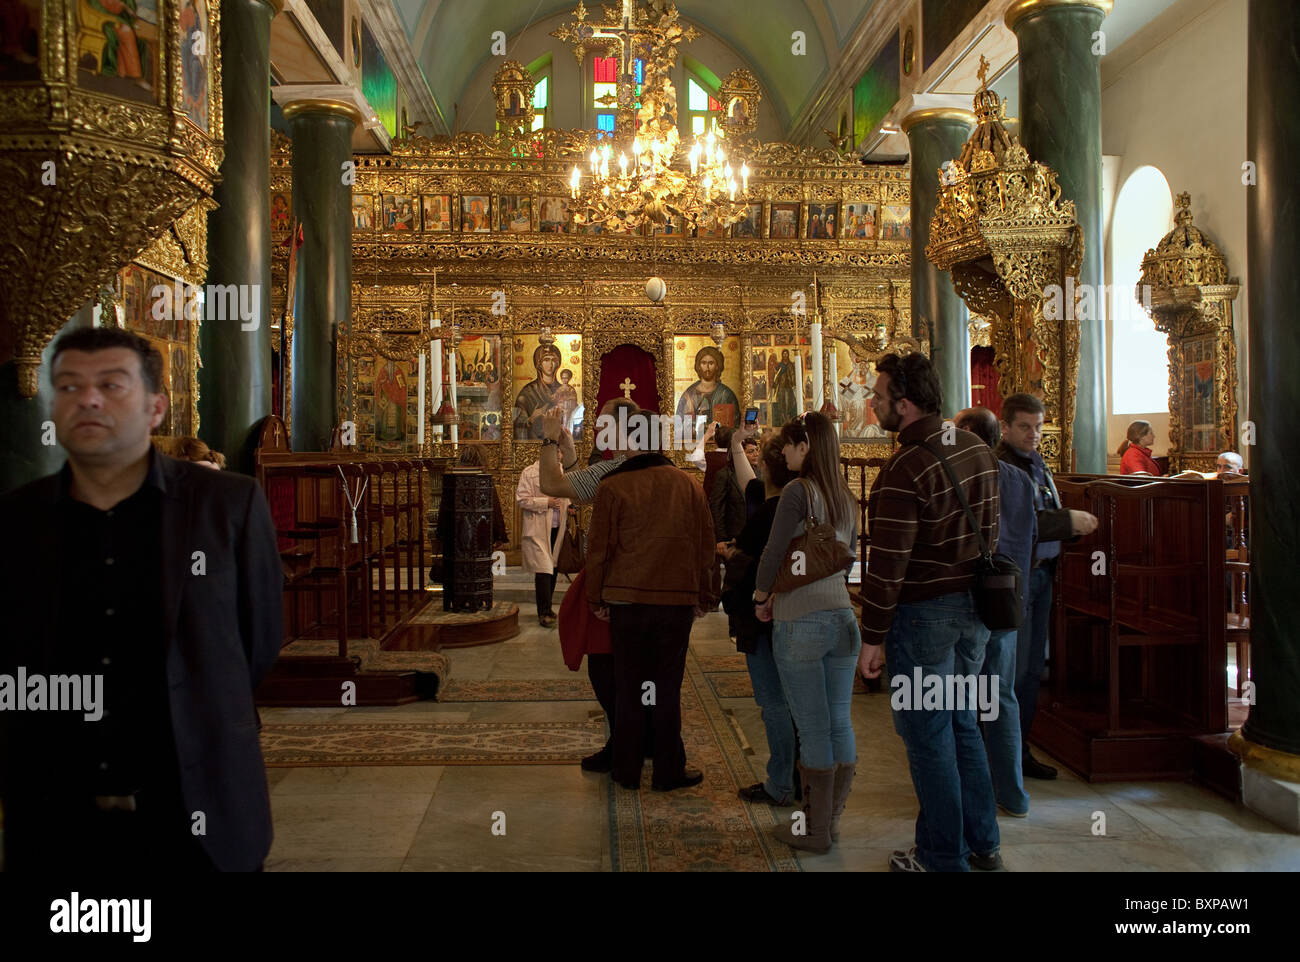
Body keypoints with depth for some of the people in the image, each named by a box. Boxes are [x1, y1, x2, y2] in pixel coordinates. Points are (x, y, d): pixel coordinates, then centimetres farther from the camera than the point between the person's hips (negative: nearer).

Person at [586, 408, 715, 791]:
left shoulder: (612, 487, -5)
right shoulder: (687, 484, 2)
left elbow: (599, 547, -3)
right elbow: (706, 543, 5)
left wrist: (595, 597, 7)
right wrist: (703, 595, 13)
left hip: (626, 600, -1)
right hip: (677, 600, 1)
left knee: (627, 688, 10)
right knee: (668, 689, 9)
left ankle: (627, 770, 17)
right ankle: (669, 771, 14)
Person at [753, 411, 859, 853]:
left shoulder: (798, 491, -11)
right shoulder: (846, 497, 11)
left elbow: (773, 554, -12)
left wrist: (761, 599, 2)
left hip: (799, 621, -7)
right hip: (842, 616, 7)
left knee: (813, 729, 1)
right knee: (840, 724, 10)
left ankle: (815, 830, 10)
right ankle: (831, 818, 21)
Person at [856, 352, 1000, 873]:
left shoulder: (904, 469, -21)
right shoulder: (977, 448, 4)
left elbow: (888, 563, -21)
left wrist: (872, 636, -13)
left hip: (924, 612, -8)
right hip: (975, 607, 8)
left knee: (928, 735, 5)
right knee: (962, 723, 20)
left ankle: (942, 857, 17)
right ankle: (982, 843, 31)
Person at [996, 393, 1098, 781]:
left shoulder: (1038, 464, 16)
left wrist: (1074, 524, 2)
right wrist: (1068, 521, -20)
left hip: (1041, 572, 9)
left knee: (1032, 668, 14)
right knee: (1014, 669, -4)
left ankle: (1020, 749, 24)